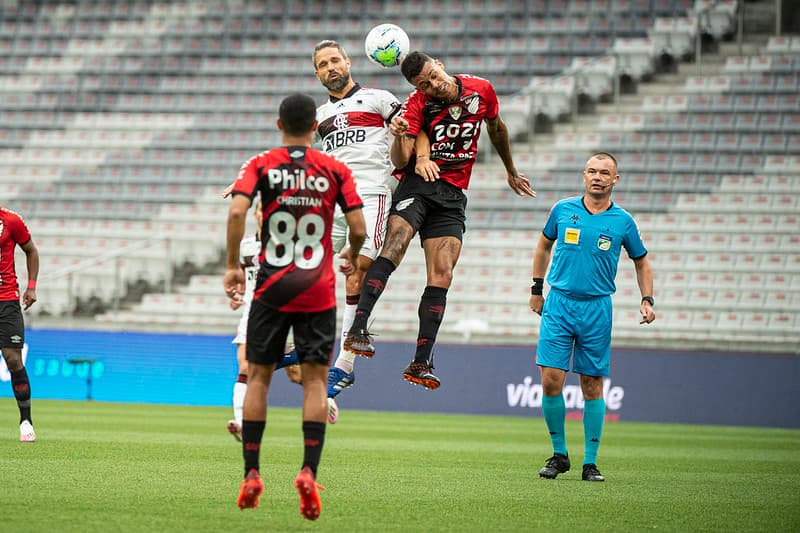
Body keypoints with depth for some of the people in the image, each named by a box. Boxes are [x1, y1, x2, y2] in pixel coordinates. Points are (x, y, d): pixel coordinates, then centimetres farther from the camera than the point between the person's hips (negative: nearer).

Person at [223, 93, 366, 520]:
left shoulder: (261, 165, 0)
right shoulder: (335, 170, 1)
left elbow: (237, 210, -15)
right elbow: (358, 228, -4)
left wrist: (233, 266, -6)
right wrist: (351, 259, 18)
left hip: (271, 290, 0)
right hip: (318, 292, 0)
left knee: (258, 377, 11)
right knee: (315, 380, 2)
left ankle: (251, 474, 8)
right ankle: (309, 472, -14)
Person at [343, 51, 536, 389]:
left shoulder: (481, 91, 1)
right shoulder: (418, 104, -8)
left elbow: (497, 129, 22)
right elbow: (400, 161, -16)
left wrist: (511, 172, 34)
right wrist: (399, 136, -38)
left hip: (453, 196, 3)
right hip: (417, 185, -3)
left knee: (441, 275, -10)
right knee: (394, 246, -28)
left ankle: (421, 363, -10)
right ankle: (357, 329, -36)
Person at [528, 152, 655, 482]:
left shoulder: (623, 222, 0)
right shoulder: (563, 210, 2)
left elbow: (641, 262, 14)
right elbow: (544, 246, 19)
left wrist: (647, 300, 2)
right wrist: (537, 288, 18)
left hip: (597, 309, 0)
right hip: (558, 304, 0)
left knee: (592, 386, 1)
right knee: (551, 380, -8)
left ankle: (590, 462, 9)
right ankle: (559, 455, 7)